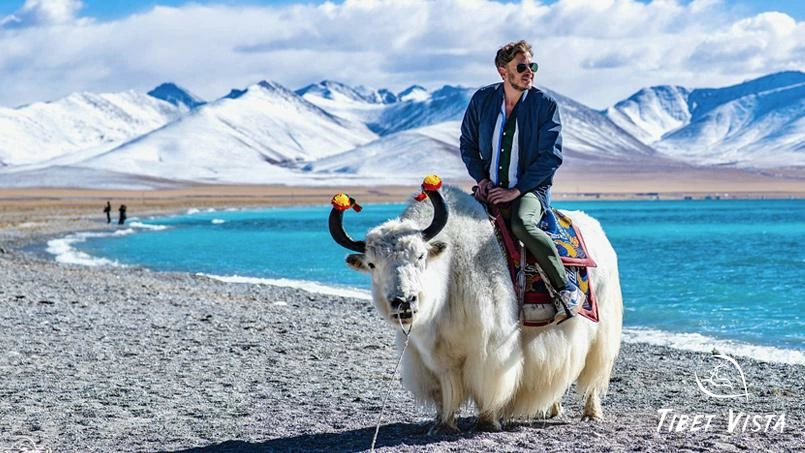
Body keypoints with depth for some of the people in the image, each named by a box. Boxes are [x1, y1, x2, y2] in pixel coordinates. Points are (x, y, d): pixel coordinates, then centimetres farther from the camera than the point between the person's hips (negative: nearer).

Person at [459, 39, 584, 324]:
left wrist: (516, 190, -15)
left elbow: (551, 156, -9)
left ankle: (567, 291, -24)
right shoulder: (483, 100, 4)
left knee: (521, 224, -36)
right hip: (491, 189, 4)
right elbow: (468, 144, 15)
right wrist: (481, 178, -1)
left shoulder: (545, 104, -5)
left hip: (531, 190, -4)